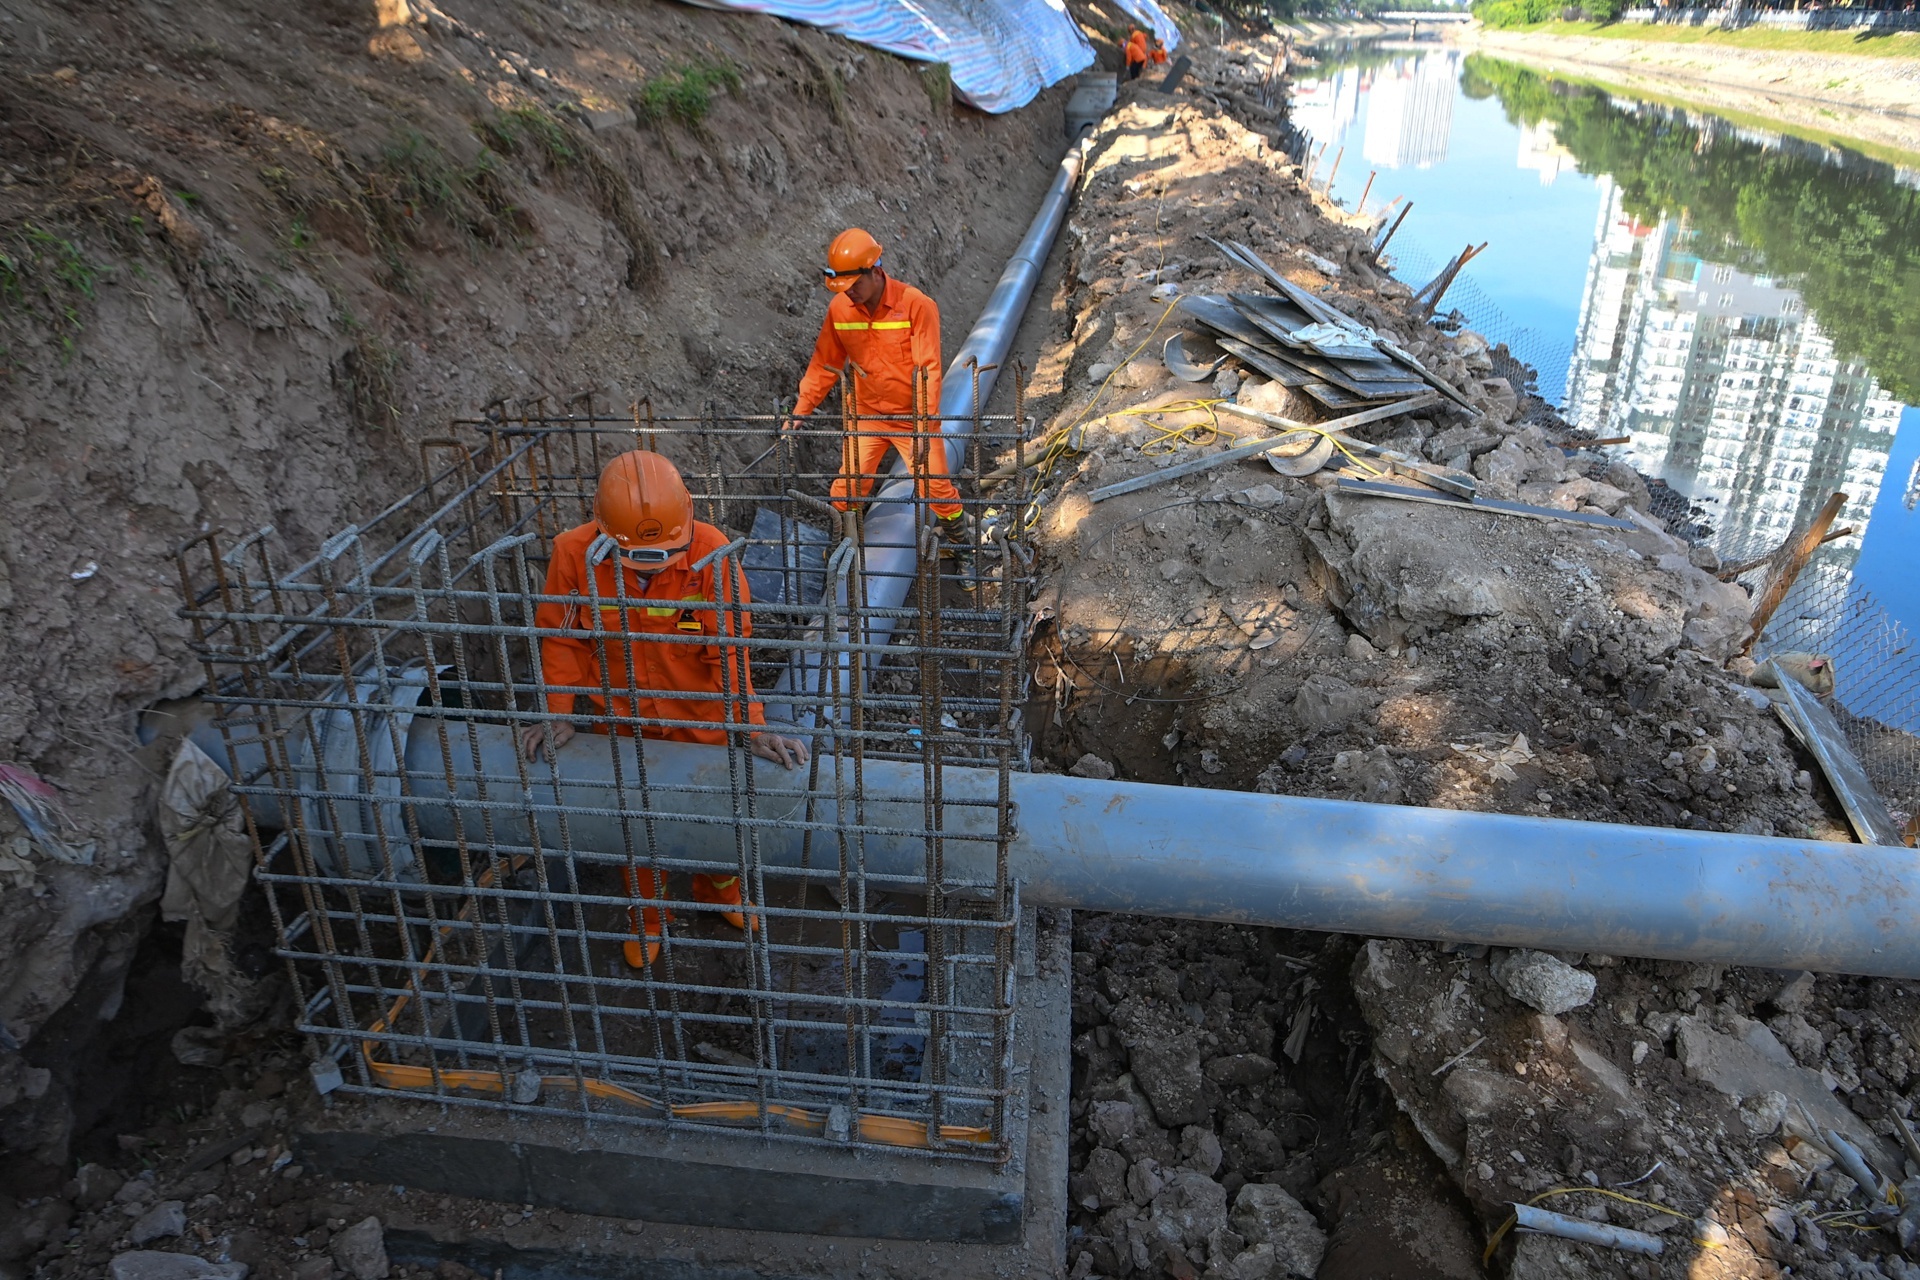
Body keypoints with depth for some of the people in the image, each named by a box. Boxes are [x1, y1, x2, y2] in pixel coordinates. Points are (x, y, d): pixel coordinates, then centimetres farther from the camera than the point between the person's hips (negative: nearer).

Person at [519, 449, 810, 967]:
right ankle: (645, 916, 49)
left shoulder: (710, 550, -27)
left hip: (700, 715, -1)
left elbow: (729, 646, -22)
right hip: (621, 717, 1)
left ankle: (719, 889, 53)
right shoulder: (574, 554, -23)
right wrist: (559, 713, -13)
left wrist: (752, 727, -27)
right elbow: (559, 636, -9)